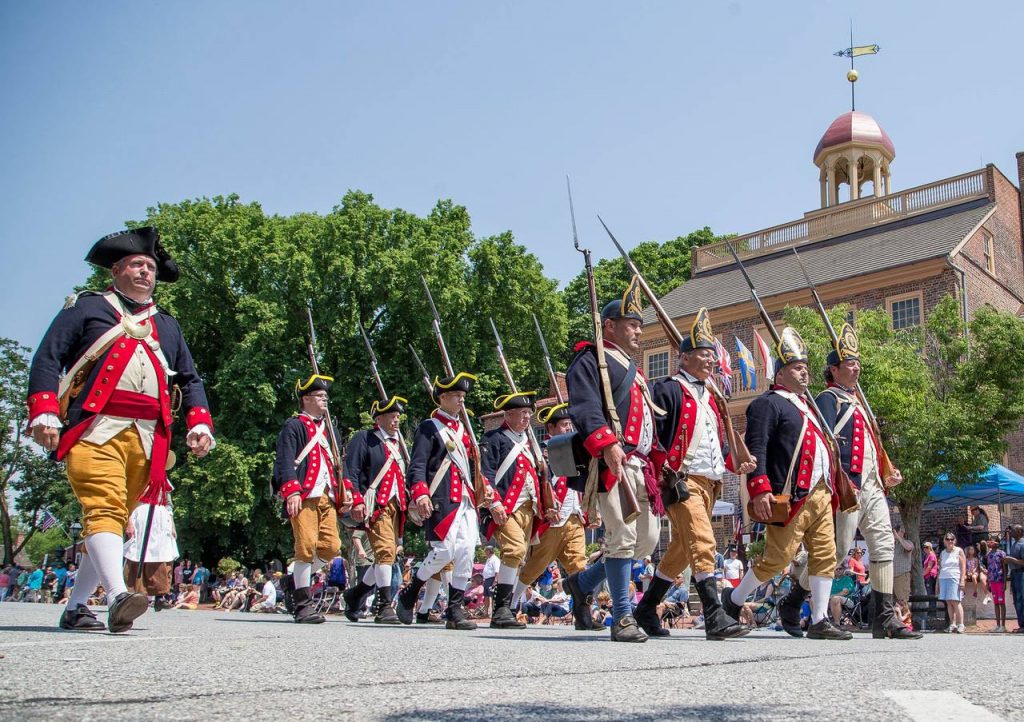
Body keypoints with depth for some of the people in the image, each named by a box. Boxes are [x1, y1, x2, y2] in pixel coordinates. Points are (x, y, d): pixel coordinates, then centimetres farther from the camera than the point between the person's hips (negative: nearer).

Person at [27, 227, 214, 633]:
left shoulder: (167, 326, 26)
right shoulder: (87, 307, 13)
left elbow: (190, 381, 24)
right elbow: (47, 359, 4)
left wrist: (199, 423, 6)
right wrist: (44, 412, -10)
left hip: (147, 438, 5)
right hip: (96, 428, -4)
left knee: (116, 517, 5)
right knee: (105, 507, -21)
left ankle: (75, 607, 14)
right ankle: (118, 598, -34)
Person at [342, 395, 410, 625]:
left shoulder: (398, 443, 23)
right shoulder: (364, 439, 1)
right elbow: (351, 472, -6)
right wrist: (356, 501, -17)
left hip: (395, 505, 8)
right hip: (376, 505, -8)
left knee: (390, 555, 7)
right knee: (385, 550, -19)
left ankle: (355, 595, 26)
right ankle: (384, 606, -17)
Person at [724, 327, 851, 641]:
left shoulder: (804, 405, 24)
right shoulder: (769, 403, -5)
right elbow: (755, 448, -15)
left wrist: (829, 488, 22)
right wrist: (760, 490, -25)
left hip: (820, 494, 9)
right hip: (791, 497, -9)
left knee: (825, 555, 4)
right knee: (778, 556, -4)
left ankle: (820, 621, 8)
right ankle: (733, 600, 14)